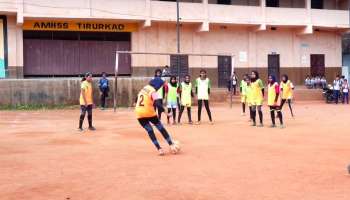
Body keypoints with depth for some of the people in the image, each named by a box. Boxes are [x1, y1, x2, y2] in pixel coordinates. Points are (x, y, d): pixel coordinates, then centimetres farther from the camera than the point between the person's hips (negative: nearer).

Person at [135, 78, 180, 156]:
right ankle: (171, 144, 13)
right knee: (160, 127, 9)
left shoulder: (144, 88, 14)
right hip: (149, 112, -6)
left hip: (139, 113, 6)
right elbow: (158, 104, -22)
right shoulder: (153, 91, -10)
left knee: (150, 131, 7)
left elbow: (138, 98, 24)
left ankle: (159, 149, 1)